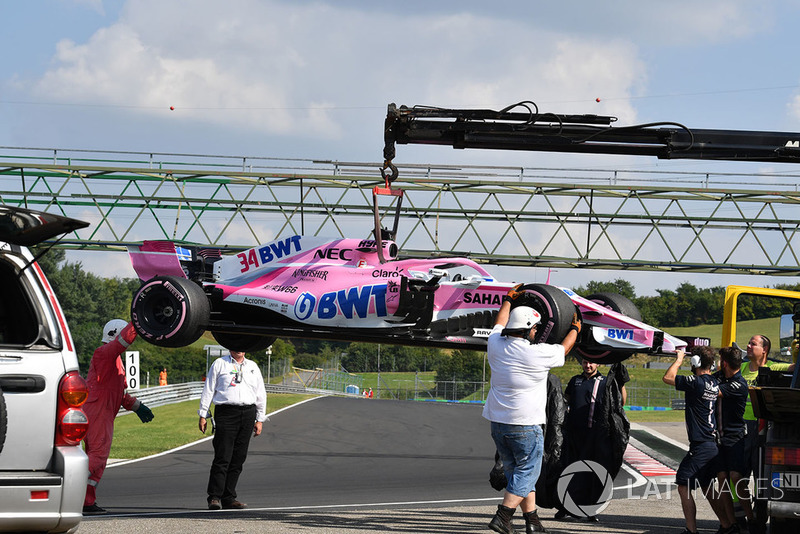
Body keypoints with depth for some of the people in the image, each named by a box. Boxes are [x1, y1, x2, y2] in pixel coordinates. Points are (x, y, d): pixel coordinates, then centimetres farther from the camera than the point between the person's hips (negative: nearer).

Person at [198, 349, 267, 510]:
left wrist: (260, 419, 15)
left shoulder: (253, 367, 18)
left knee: (238, 459, 3)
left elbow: (260, 394, 21)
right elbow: (208, 390, 7)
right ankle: (214, 497, -10)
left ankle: (229, 498, 7)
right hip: (226, 412, -4)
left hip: (248, 413, 4)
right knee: (223, 457, -11)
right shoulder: (219, 364, 8)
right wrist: (203, 415, 2)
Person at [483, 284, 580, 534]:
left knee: (517, 472, 15)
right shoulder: (538, 354, -13)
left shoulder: (496, 345, 1)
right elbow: (564, 348, 8)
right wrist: (575, 329, 28)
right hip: (526, 425, -7)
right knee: (526, 473, 2)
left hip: (498, 422, 7)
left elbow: (499, 325, 25)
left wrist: (508, 299, 41)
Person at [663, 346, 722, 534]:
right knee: (707, 487, 17)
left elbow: (668, 378, -14)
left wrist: (679, 359, 1)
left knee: (683, 486, -5)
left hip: (700, 446, -9)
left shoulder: (697, 383, -17)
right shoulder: (714, 384, 8)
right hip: (712, 443, 9)